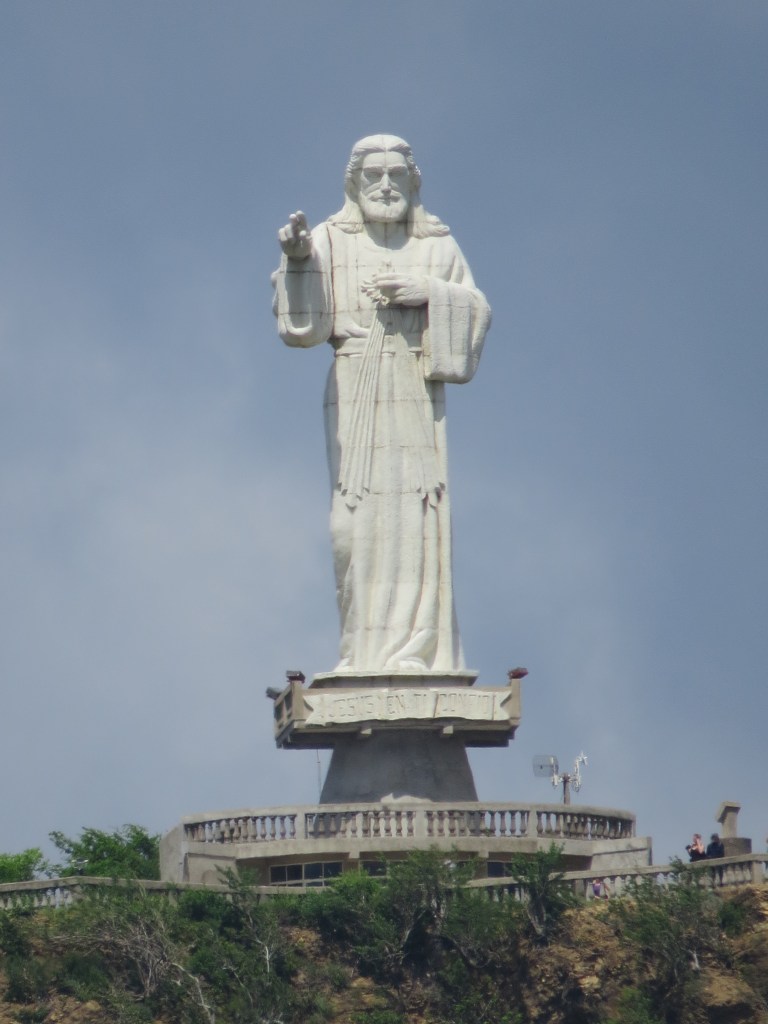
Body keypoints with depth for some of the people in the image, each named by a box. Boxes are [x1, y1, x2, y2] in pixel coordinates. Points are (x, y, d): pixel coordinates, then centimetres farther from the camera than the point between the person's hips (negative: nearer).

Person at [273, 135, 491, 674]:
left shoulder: (438, 245, 11)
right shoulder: (330, 241, 7)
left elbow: (477, 310, 5)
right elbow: (303, 322, -4)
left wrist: (427, 291, -11)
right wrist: (298, 259, -21)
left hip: (416, 396, 0)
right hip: (353, 398, 0)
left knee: (414, 518, -7)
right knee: (355, 521, -6)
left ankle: (413, 649, -8)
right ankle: (364, 650, -2)